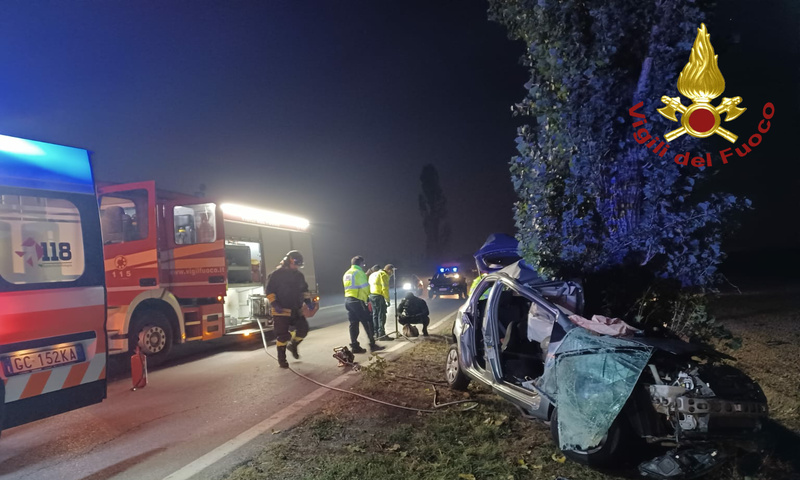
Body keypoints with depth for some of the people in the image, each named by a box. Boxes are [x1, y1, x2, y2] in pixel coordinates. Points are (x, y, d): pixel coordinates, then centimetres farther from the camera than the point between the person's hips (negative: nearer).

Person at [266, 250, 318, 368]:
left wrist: (308, 302, 9)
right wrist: (275, 304, -19)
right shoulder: (276, 274, -7)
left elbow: (304, 290, 22)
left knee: (303, 329, 3)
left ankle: (292, 345, 31)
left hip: (296, 310, 6)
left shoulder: (299, 275, 12)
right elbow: (269, 291, -9)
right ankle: (281, 359, 8)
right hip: (282, 311, -6)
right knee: (282, 335, -4)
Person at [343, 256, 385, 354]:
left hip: (348, 300, 8)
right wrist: (366, 298, 1)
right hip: (357, 300, -8)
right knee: (367, 322, -2)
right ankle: (372, 345, -1)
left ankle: (355, 346, 9)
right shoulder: (359, 272, -8)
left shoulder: (347, 273, 18)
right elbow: (365, 287, -11)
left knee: (353, 323, 9)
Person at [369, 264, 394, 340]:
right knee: (381, 315, -7)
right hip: (379, 296, -9)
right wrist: (387, 300, -13)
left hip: (371, 295, 9)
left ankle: (376, 333, 17)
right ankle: (381, 334, -10)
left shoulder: (374, 274, 22)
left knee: (375, 315, 13)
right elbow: (385, 288, -14)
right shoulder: (384, 275, -6)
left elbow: (370, 285, 18)